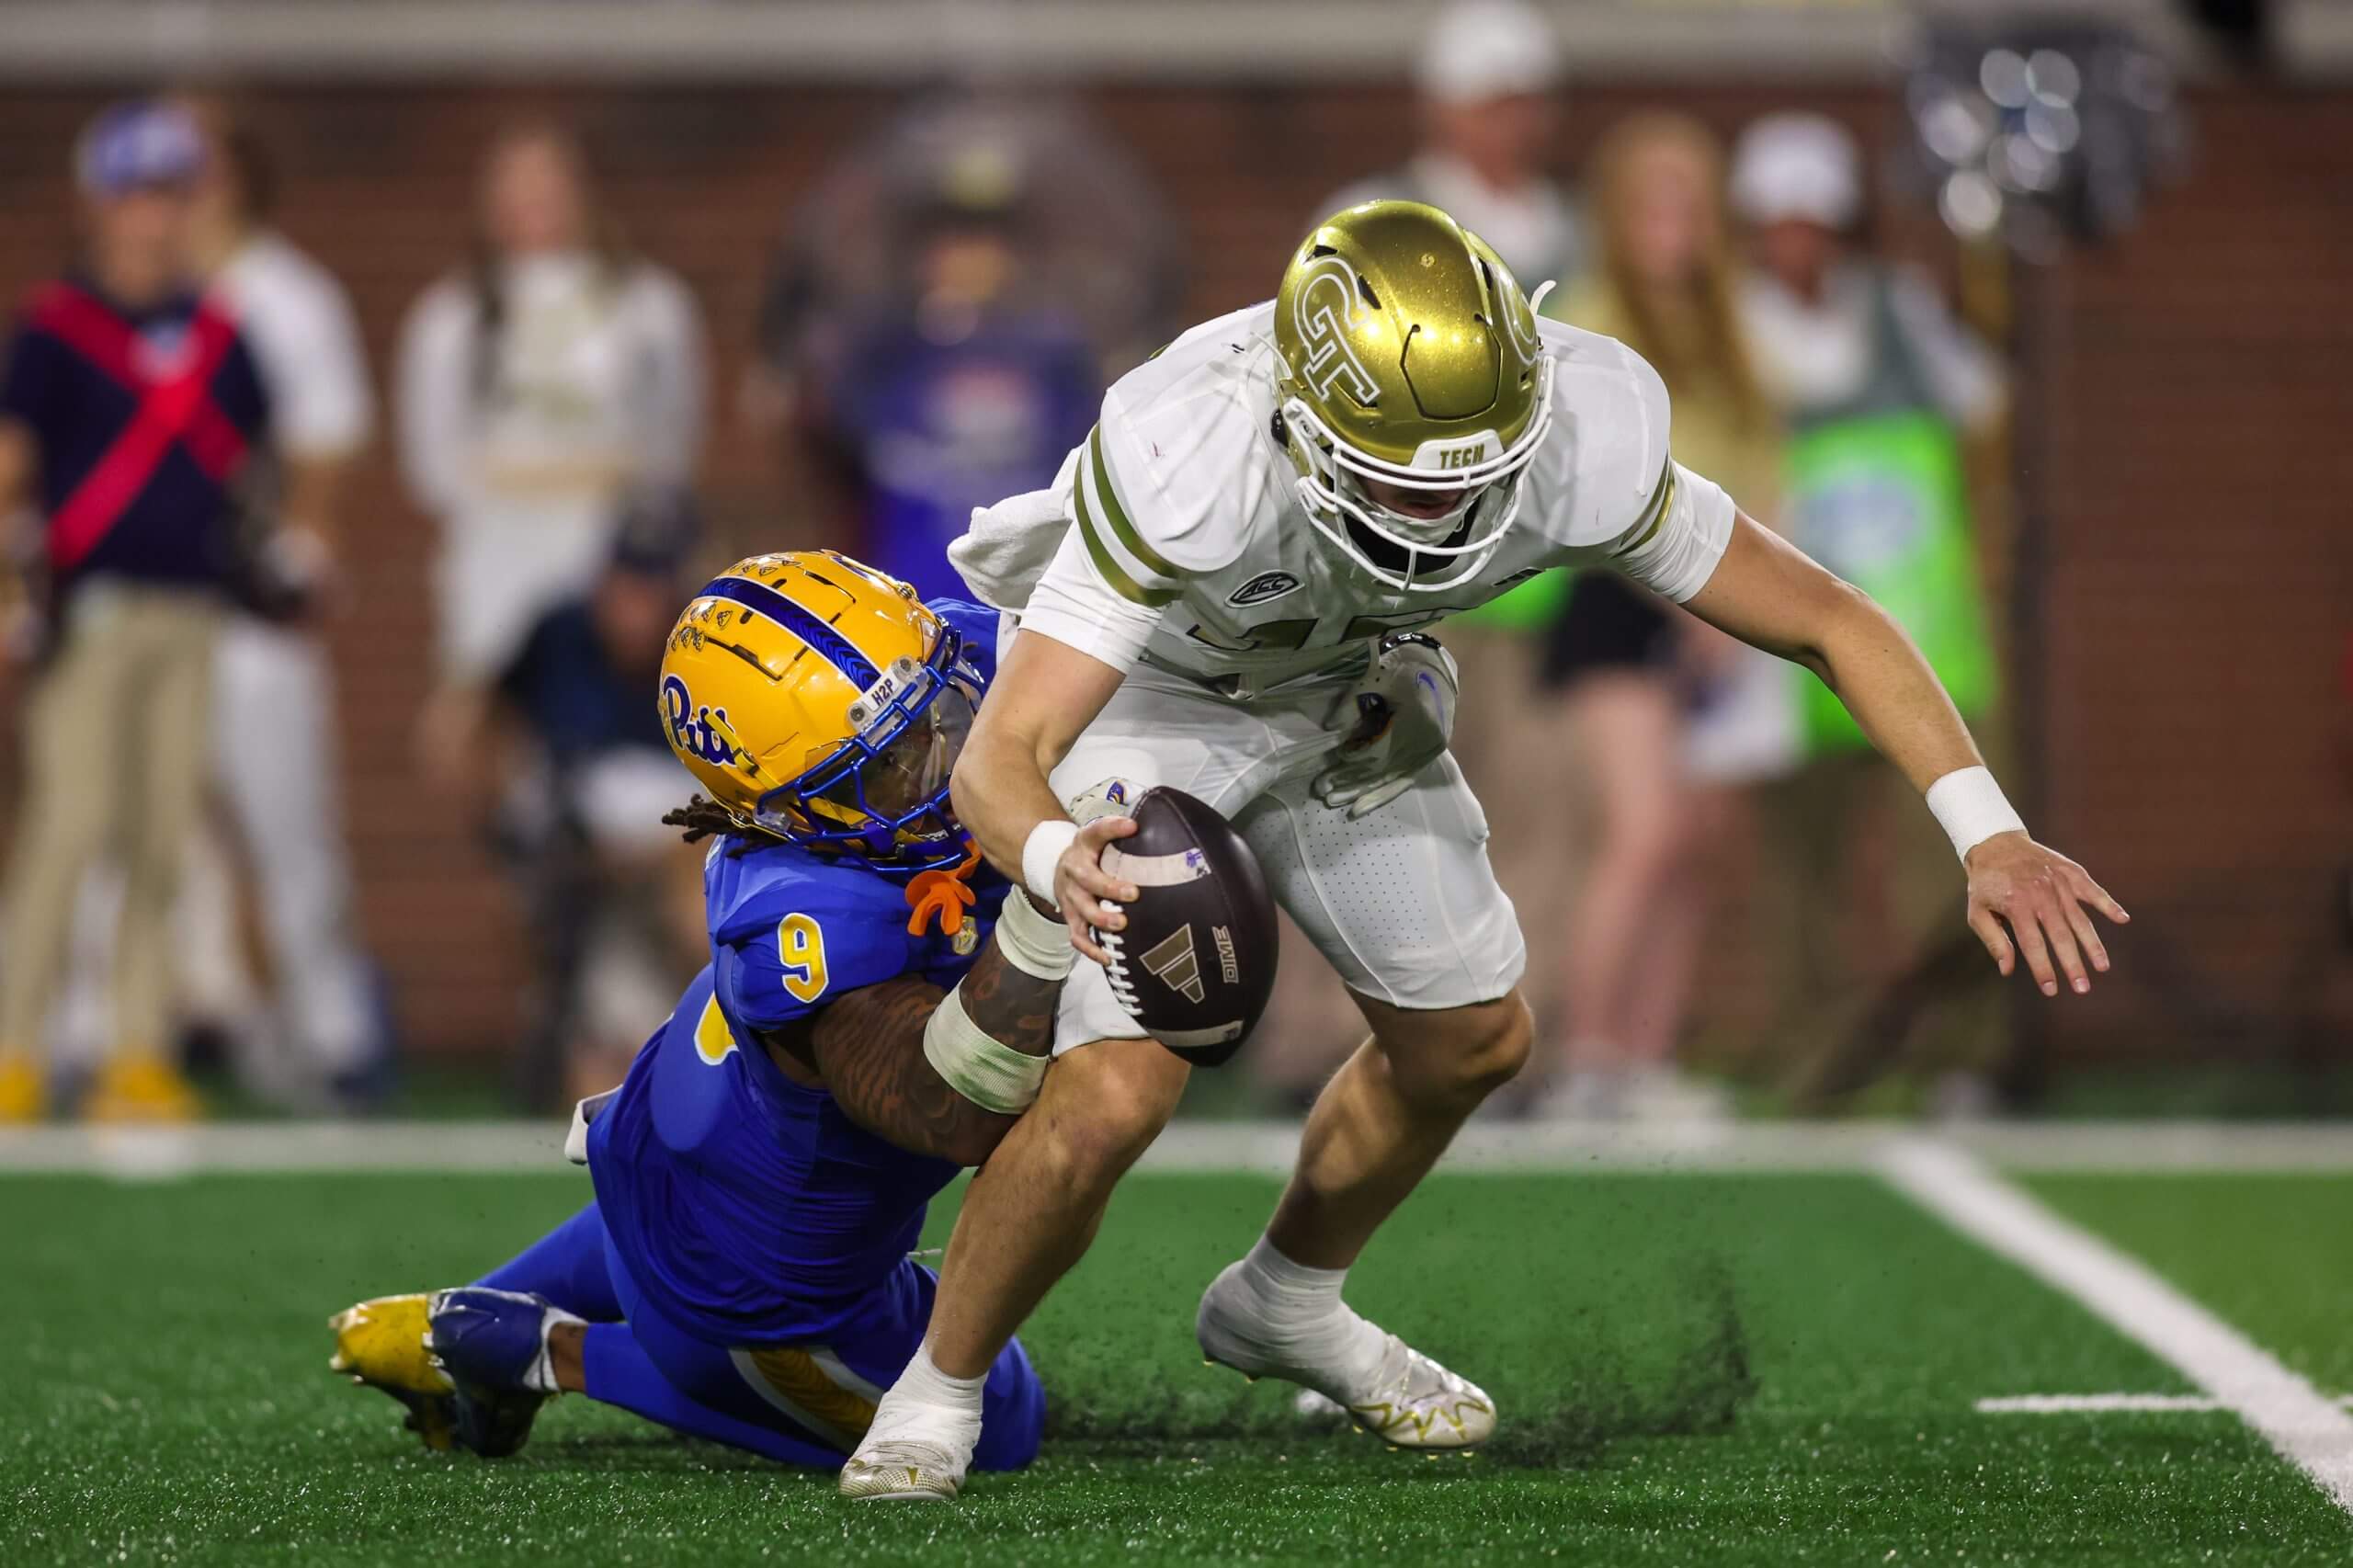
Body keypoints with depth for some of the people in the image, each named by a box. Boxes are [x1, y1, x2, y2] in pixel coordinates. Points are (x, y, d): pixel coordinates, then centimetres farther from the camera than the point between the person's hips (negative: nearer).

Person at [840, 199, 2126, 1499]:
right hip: (1140, 689, -5)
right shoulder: (1188, 460, -45)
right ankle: (937, 1393, 6)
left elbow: (1830, 622, -21)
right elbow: (999, 759, -46)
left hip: (1339, 686, 5)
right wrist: (1059, 860, -70)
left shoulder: (1576, 453, -34)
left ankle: (1284, 1304, 41)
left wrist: (1989, 838, -31)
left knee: (1469, 1041, 13)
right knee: (1116, 1091, -20)